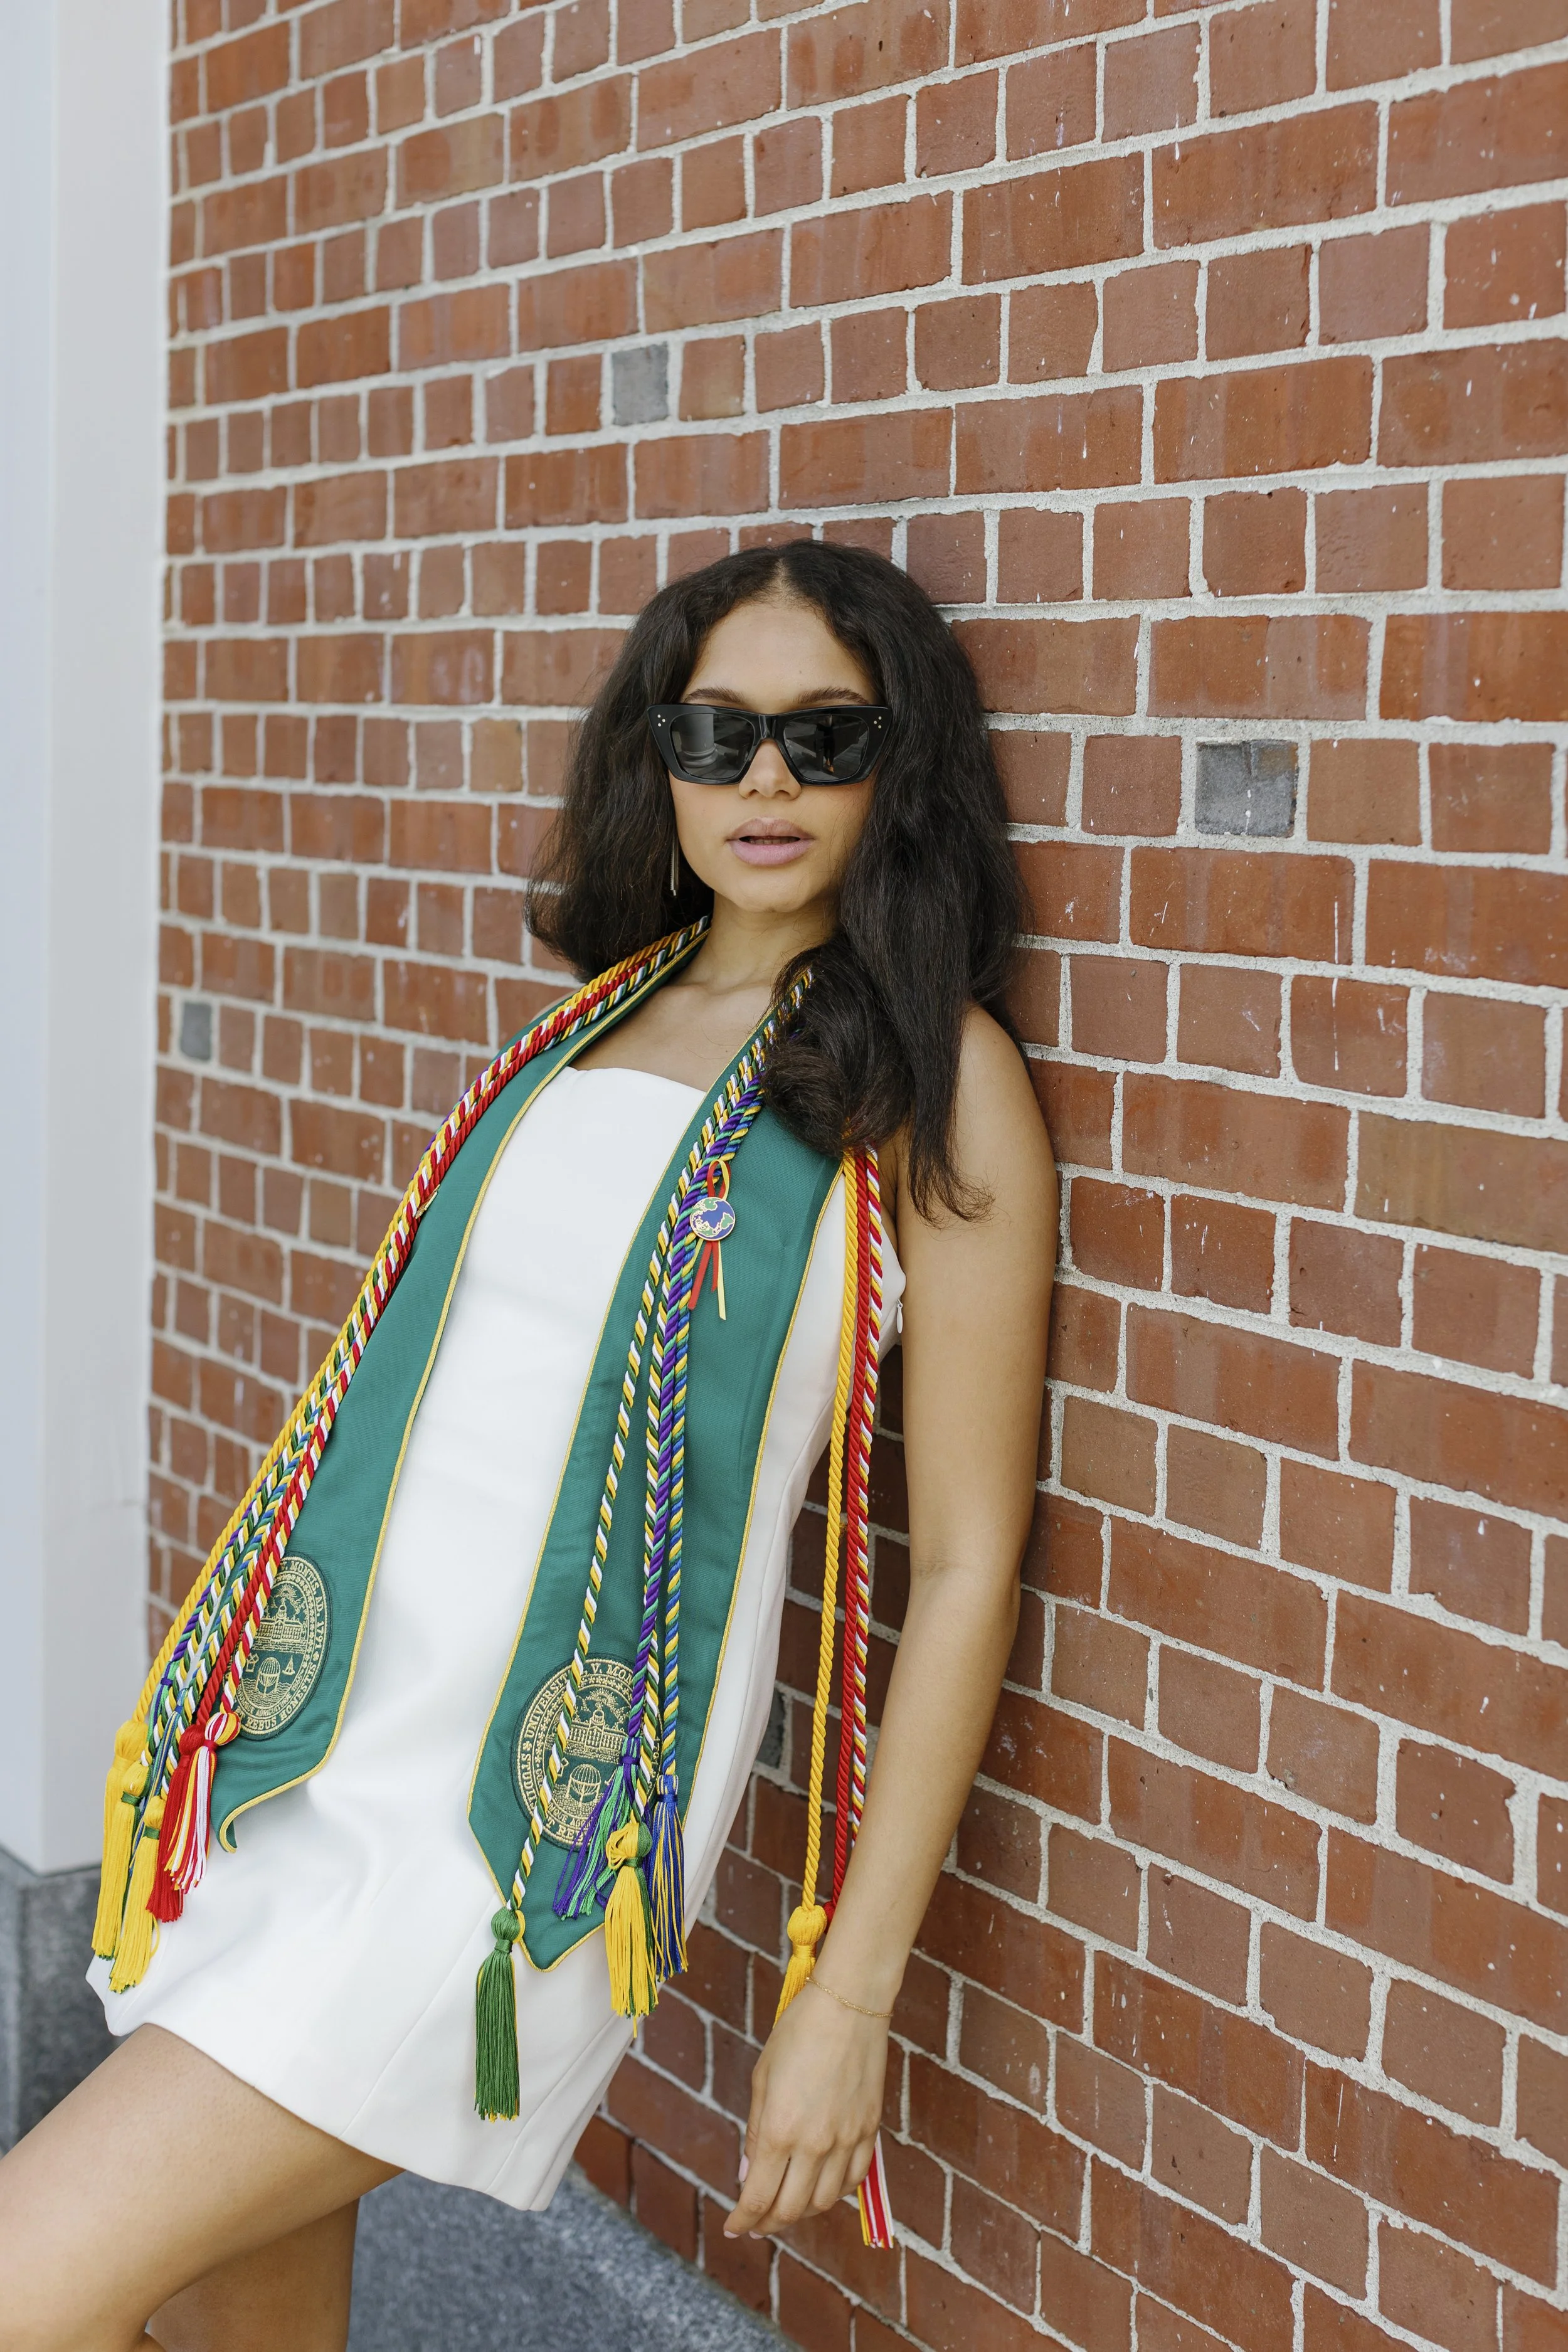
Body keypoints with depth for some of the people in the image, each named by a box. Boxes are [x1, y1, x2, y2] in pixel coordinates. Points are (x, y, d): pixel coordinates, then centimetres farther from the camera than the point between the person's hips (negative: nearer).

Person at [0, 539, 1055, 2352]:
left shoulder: (929, 1079, -6)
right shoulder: (604, 1002, 13)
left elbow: (966, 1565, -6)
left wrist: (848, 1995, -8)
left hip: (519, 1820, -6)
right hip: (301, 1741, 6)